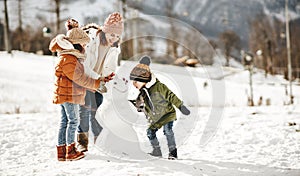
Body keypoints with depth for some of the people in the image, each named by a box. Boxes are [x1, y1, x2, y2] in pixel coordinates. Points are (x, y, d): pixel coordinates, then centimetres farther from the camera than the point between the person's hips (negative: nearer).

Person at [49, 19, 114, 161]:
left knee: (64, 121, 12)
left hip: (64, 94, 10)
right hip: (69, 95, -10)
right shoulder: (68, 60, -23)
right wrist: (99, 83, -14)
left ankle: (61, 151, 17)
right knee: (73, 121, 0)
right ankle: (70, 152, 7)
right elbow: (81, 79, -20)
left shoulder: (67, 53, 6)